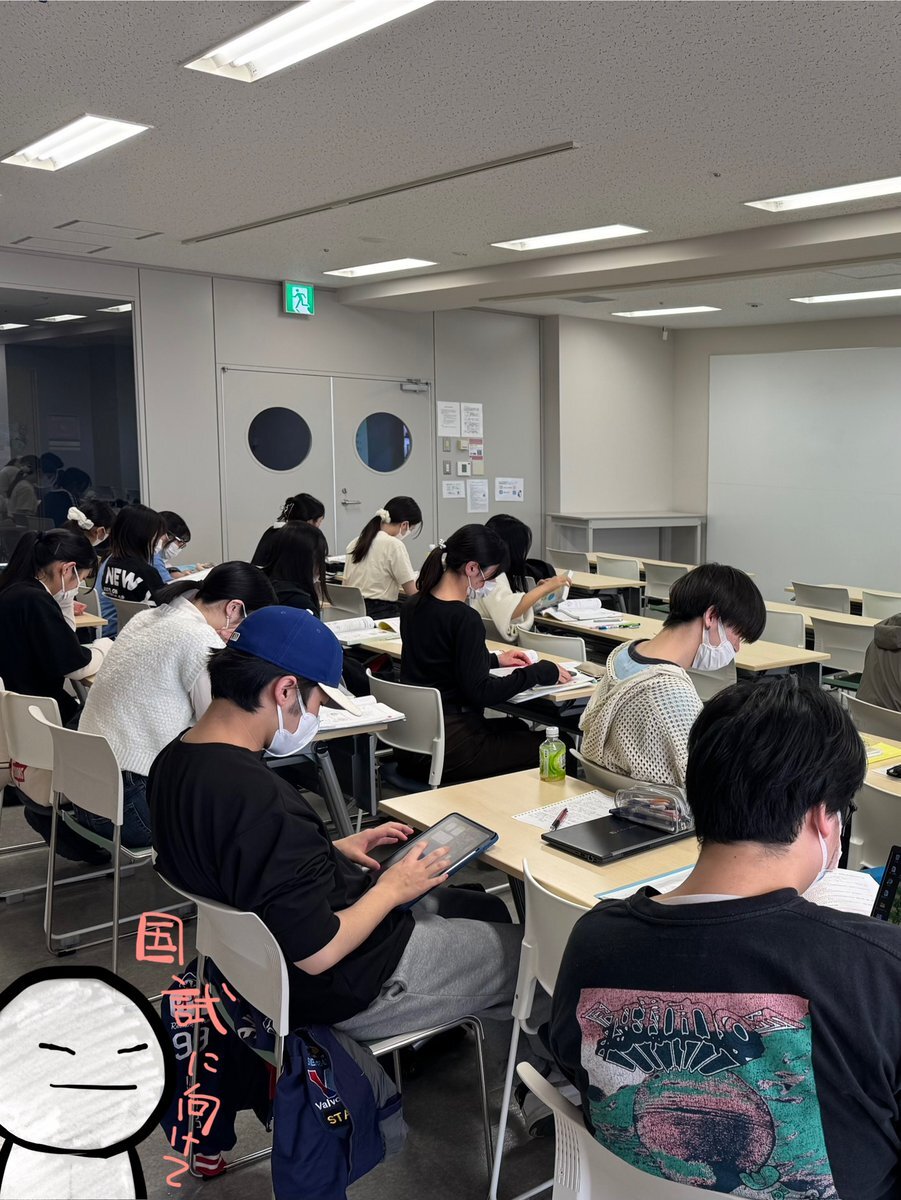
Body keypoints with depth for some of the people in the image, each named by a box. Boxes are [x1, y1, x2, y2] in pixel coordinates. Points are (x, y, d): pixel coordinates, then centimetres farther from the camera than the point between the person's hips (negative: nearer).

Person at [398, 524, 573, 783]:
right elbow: (480, 692, -21)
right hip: (445, 752, -9)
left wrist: (495, 659, 21)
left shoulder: (413, 607, 6)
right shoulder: (464, 619, -20)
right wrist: (541, 672, -12)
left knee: (517, 727, 28)